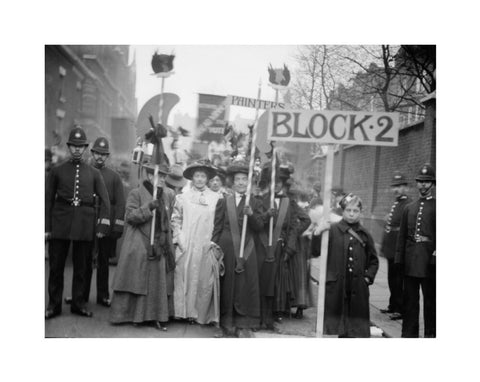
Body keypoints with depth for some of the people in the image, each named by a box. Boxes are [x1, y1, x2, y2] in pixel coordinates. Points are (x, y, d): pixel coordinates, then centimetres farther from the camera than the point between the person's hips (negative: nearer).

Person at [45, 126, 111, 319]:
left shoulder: (94, 173, 8)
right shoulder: (57, 171, 7)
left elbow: (104, 200, 5)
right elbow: (48, 200, 6)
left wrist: (103, 224, -6)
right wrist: (46, 227, 0)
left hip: (85, 223, 1)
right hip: (60, 221, 0)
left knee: (81, 266, 7)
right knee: (56, 265, 3)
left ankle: (78, 304, 18)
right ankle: (54, 305, 14)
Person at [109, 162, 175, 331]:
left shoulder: (166, 195, 13)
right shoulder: (136, 193, -4)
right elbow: (130, 216, -14)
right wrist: (148, 207, -23)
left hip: (157, 247, 5)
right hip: (138, 246, -5)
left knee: (157, 282, 4)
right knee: (136, 280, -1)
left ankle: (155, 316, 10)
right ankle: (133, 315, 10)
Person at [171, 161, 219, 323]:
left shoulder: (215, 198, 4)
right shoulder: (182, 197, 7)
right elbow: (175, 220, 8)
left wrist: (213, 242, -3)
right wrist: (179, 238, -2)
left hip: (205, 245, 0)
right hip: (185, 245, 0)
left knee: (200, 278, -1)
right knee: (182, 276, 1)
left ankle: (195, 311, 6)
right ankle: (180, 311, 9)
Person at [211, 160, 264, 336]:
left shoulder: (254, 203, 8)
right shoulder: (223, 201, 4)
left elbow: (259, 227, 0)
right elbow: (217, 227, 4)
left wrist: (251, 214, -18)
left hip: (246, 250, 1)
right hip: (227, 248, -1)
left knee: (245, 285, 1)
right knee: (227, 285, 3)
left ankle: (242, 322, 10)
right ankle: (227, 322, 12)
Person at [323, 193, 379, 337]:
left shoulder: (364, 235, 8)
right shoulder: (332, 230, -1)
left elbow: (373, 260, 16)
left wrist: (368, 277, 4)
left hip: (358, 289, 2)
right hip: (335, 286, -2)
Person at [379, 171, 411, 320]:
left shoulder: (408, 205, -14)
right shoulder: (395, 204, 15)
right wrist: (384, 245, 18)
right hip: (391, 249, 9)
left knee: (398, 281, -1)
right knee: (392, 279, 18)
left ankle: (400, 309, 8)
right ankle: (393, 306, 29)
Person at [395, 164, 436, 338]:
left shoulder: (437, 207, 0)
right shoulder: (409, 208, 14)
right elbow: (402, 236, 13)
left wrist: (436, 255, -15)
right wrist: (399, 258, 7)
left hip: (429, 263, -4)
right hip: (410, 263, 4)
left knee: (430, 300, 4)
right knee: (410, 300, 9)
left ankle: (430, 334, 13)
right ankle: (409, 333, 16)